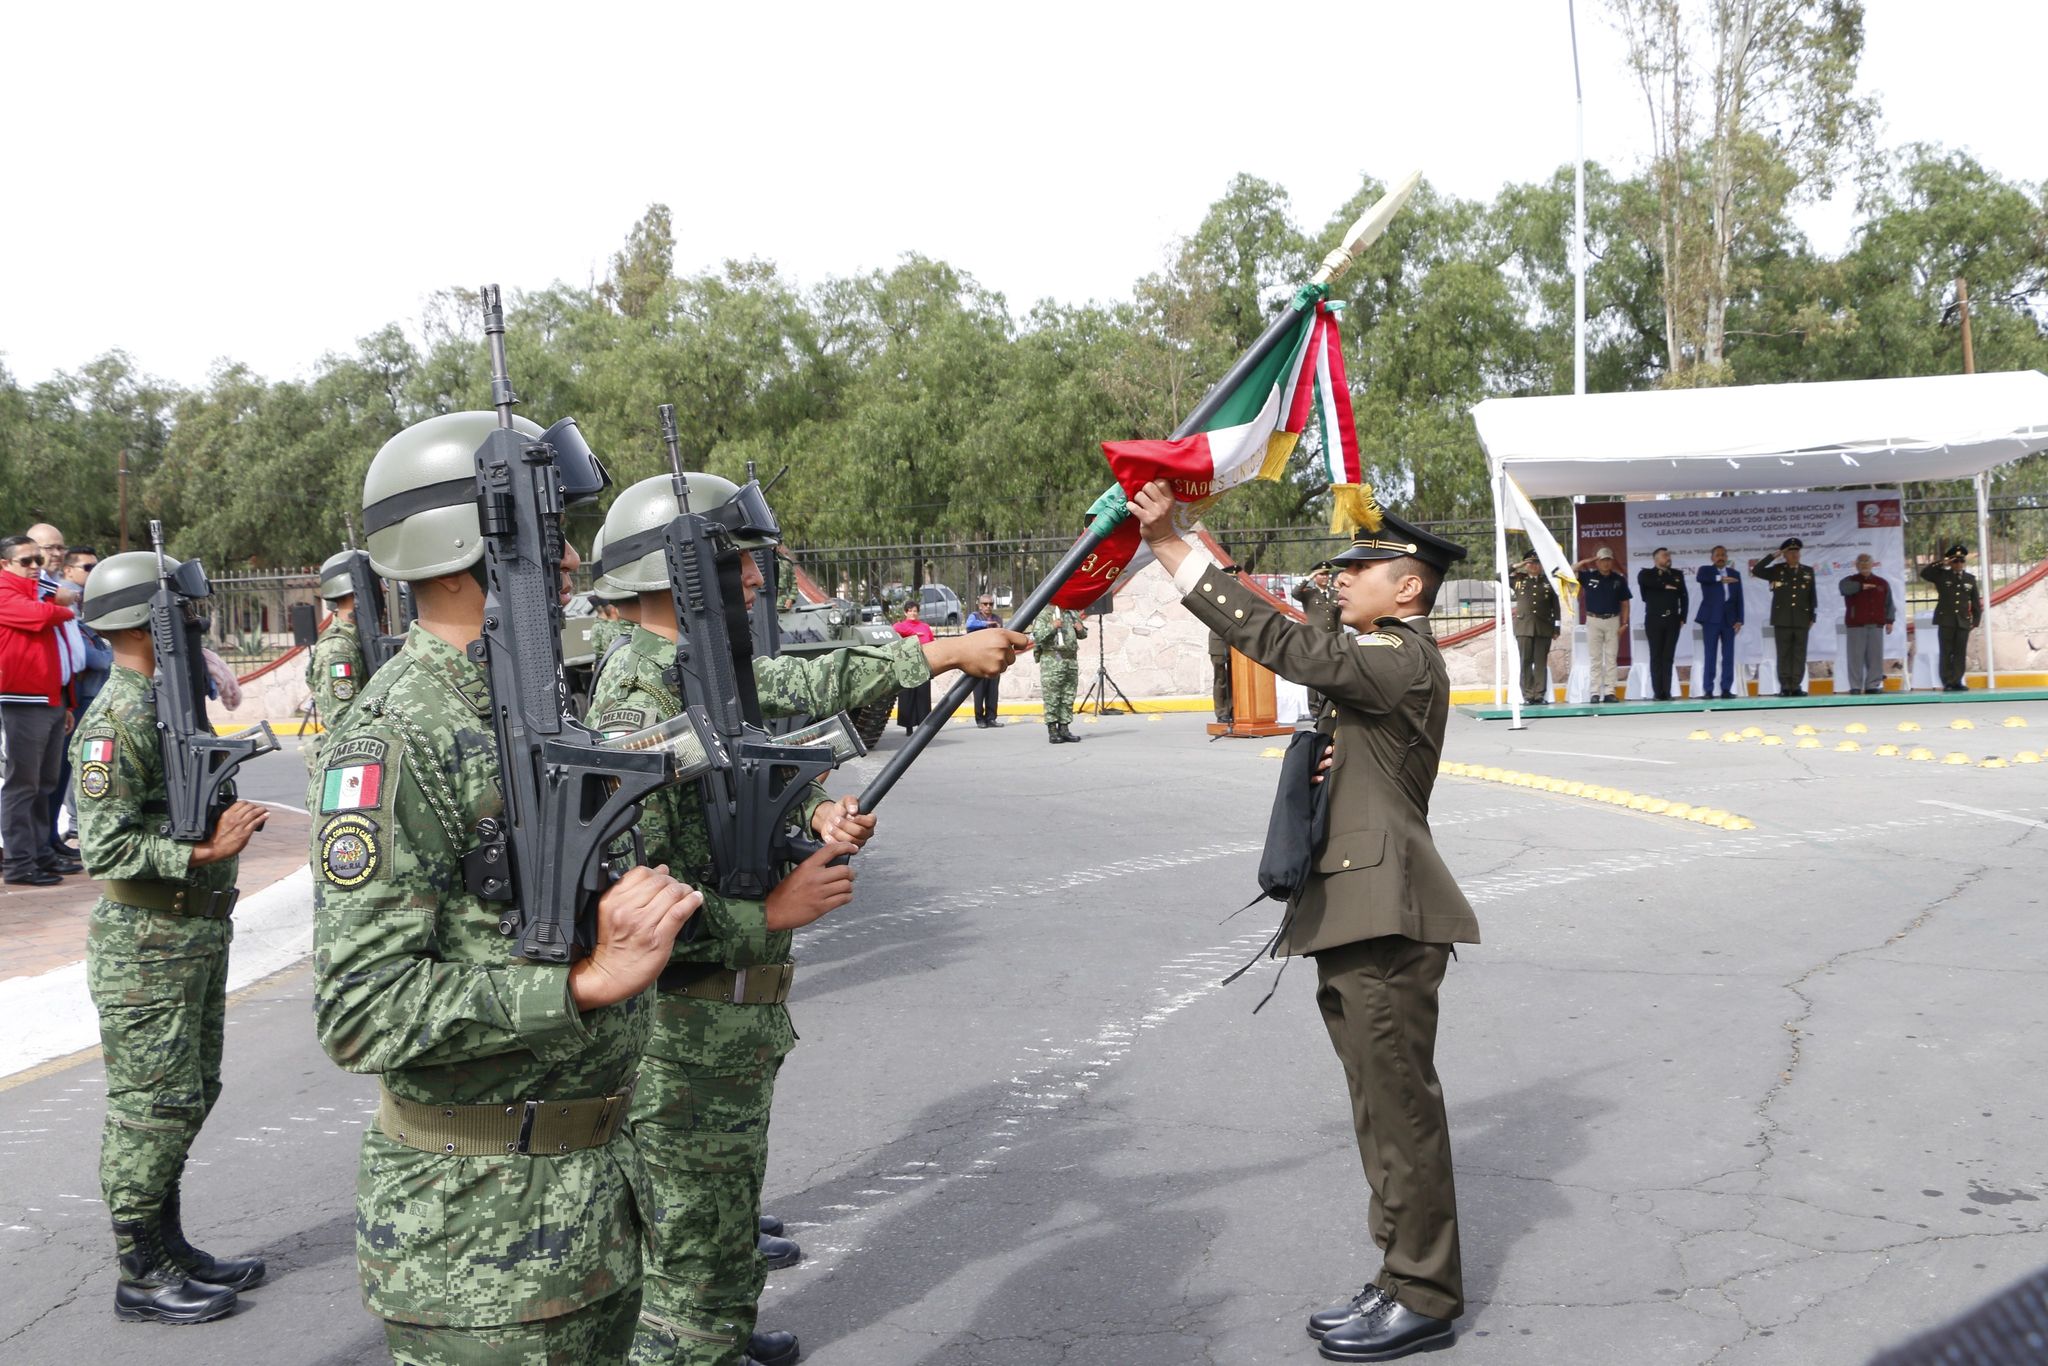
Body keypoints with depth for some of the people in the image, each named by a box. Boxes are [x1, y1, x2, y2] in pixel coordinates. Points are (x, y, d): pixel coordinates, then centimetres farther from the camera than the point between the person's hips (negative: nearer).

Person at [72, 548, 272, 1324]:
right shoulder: (116, 721, -17)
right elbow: (104, 846, -23)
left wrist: (230, 824, 9)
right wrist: (198, 853, -27)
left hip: (198, 934, 10)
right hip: (146, 946, -9)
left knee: (190, 1096, 16)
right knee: (152, 1107, -2)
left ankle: (169, 1247, 28)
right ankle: (140, 1275, 9)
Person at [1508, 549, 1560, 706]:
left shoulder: (1548, 581, 9)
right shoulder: (1518, 579, 11)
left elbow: (1556, 606, 8)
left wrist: (1557, 628, 3)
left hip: (1543, 627, 0)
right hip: (1524, 627, 0)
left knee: (1541, 662, 0)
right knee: (1526, 662, -1)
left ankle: (1540, 695, 2)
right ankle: (1528, 696, 1)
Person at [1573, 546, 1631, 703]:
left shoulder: (1619, 579, 4)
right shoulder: (1589, 576, 1)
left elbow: (1624, 603, 7)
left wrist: (1624, 623, 0)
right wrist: (1585, 562, -7)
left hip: (1613, 621, 1)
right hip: (1594, 621, -1)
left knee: (1611, 658, 2)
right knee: (1595, 659, 2)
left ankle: (1609, 692, 3)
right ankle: (1595, 693, 2)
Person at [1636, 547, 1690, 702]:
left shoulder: (1677, 574, 14)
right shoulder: (1646, 573, 4)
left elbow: (1684, 597, 12)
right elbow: (1643, 581, -20)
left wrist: (1682, 618, 3)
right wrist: (1665, 586, -14)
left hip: (1672, 620, 2)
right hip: (1654, 620, -2)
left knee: (1668, 656, 0)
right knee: (1656, 656, -3)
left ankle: (1667, 692, 0)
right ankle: (1658, 692, -3)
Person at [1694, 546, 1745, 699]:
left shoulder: (1735, 574, 13)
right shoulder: (1706, 570, 5)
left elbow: (1739, 599, 9)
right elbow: (1699, 578, -21)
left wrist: (1739, 620, 0)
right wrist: (1720, 579, -28)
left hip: (1729, 619, 3)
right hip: (1711, 618, -3)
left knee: (1728, 655, 1)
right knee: (1710, 655, -4)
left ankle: (1726, 689, 3)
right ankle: (1708, 690, -3)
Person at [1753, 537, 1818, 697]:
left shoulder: (1808, 571, 11)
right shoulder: (1777, 570, 5)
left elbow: (1812, 595, 11)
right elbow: (1755, 570, -9)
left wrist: (1812, 617, 5)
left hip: (1801, 620, 2)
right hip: (1782, 620, -2)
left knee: (1799, 654, 1)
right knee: (1784, 654, -1)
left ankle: (1796, 686, 4)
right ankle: (1785, 687, 0)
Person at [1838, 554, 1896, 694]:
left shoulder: (1882, 583, 16)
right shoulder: (1850, 580, 7)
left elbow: (1889, 604, 16)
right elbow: (1845, 587, -19)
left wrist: (1889, 621, 8)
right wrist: (1861, 586, -29)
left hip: (1876, 625, 3)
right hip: (1856, 625, -3)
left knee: (1875, 656, 2)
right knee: (1856, 657, -5)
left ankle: (1873, 685, 7)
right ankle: (1855, 686, -3)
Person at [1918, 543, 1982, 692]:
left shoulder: (1970, 579, 11)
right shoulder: (1941, 575, 4)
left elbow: (1976, 602, 12)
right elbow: (1924, 573, -11)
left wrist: (1976, 620, 6)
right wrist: (1941, 564, -12)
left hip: (1963, 622, 3)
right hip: (1945, 620, -3)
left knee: (1961, 653, 3)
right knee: (1946, 653, -2)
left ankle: (1957, 681, 7)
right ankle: (1947, 683, -1)